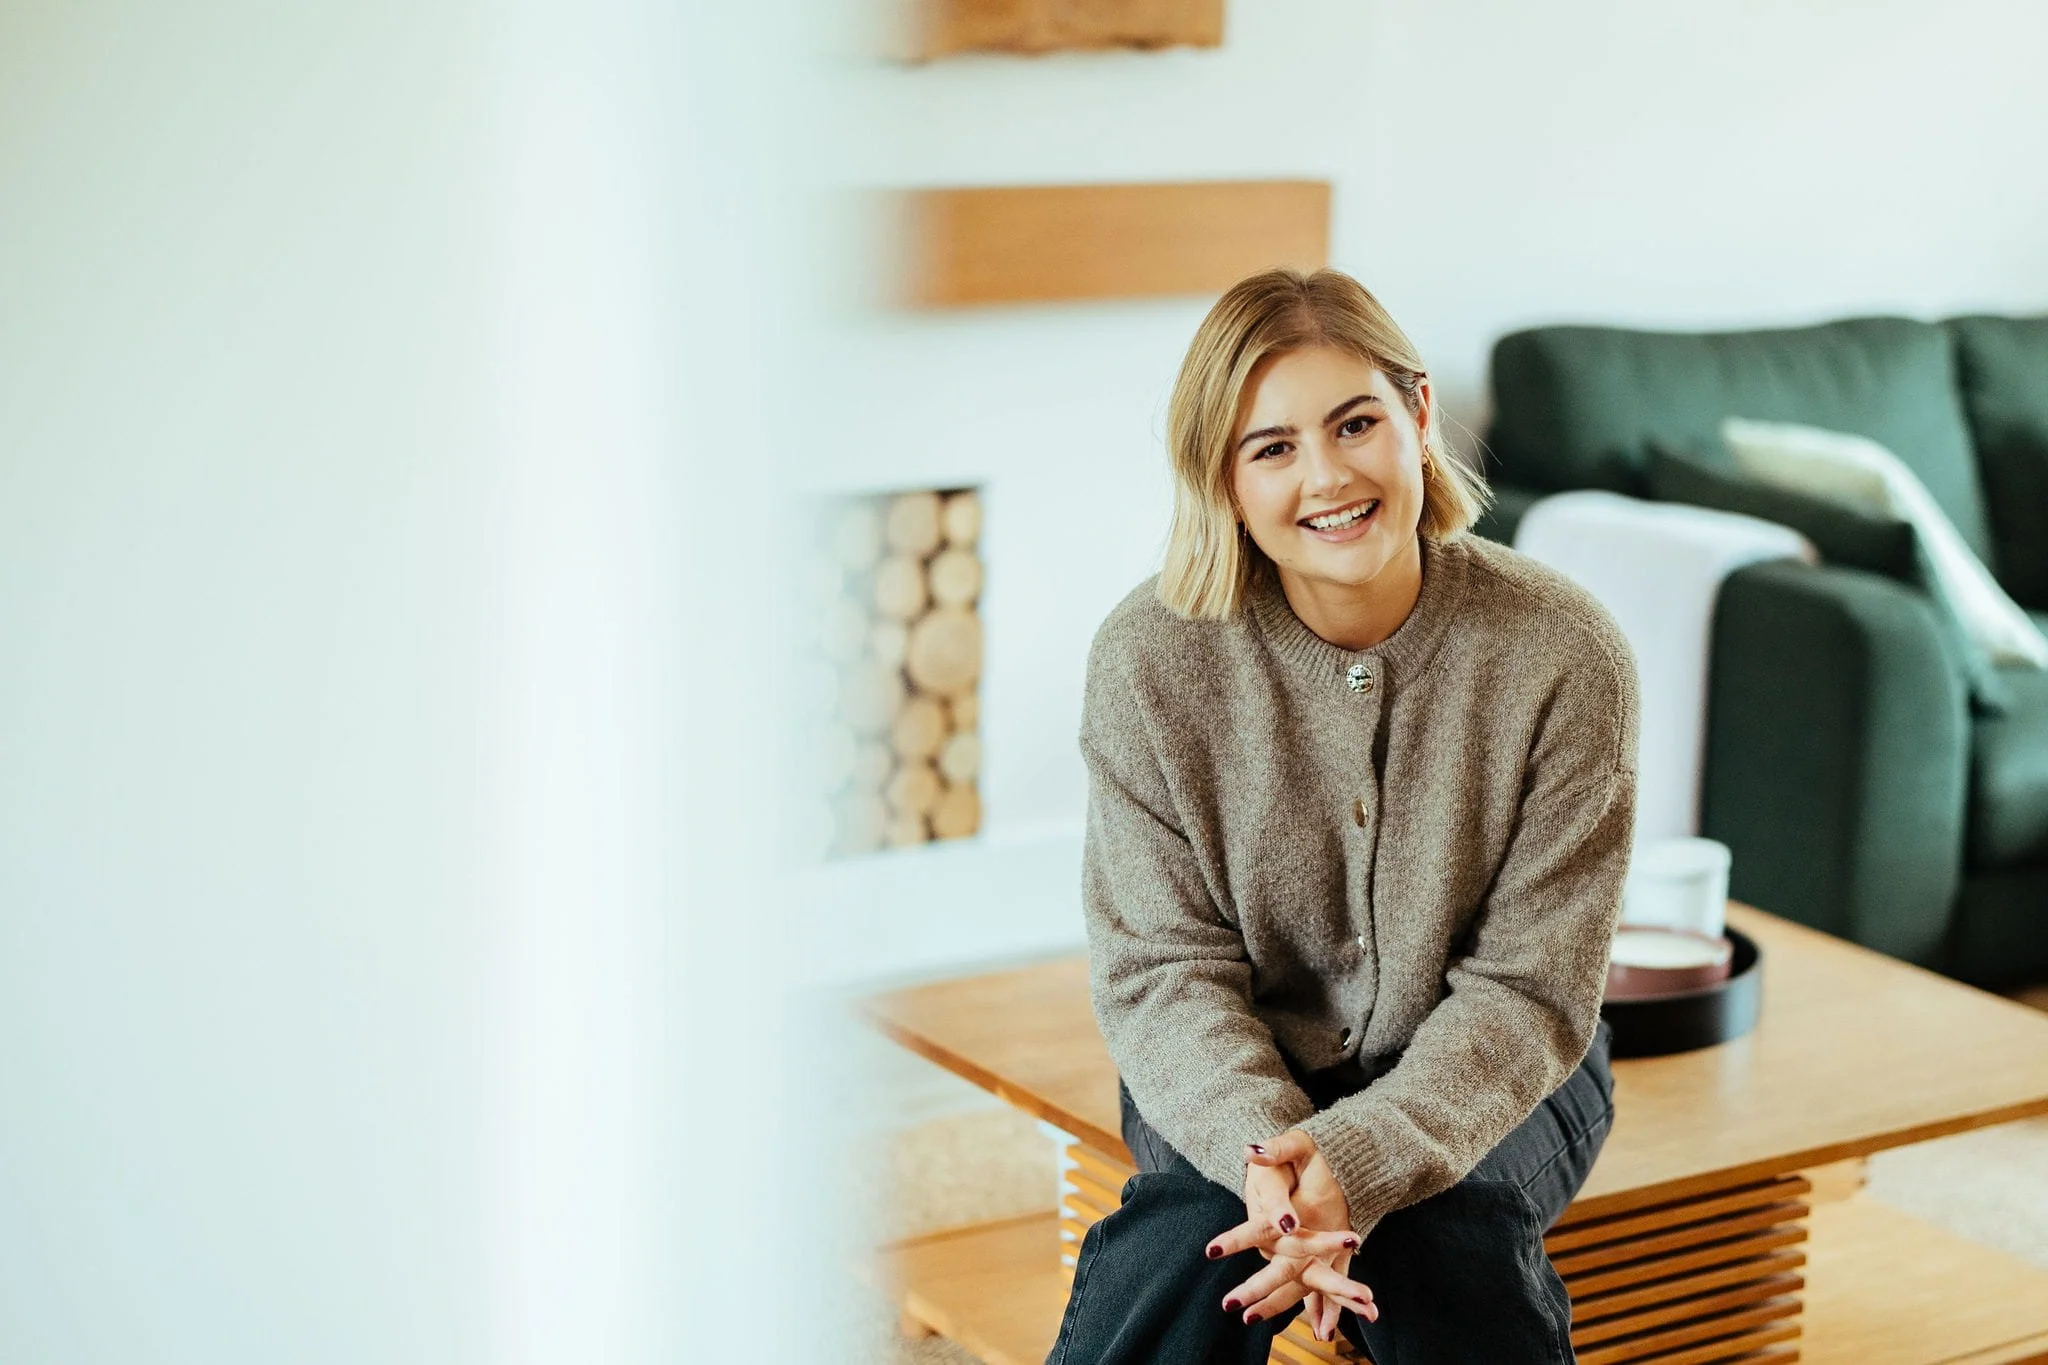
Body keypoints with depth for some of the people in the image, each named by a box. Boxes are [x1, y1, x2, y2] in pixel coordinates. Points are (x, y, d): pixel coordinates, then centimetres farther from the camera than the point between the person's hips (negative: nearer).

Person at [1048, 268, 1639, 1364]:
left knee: (1445, 1244, -30)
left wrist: (1359, 1161, -29)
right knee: (1192, 1244, -29)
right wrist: (1263, 1151, -30)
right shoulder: (1150, 658, -13)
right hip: (1241, 1076, 0)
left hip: (1486, 1077, 0)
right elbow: (1163, 967, -10)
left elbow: (1527, 987, -13)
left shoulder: (1563, 655, -15)